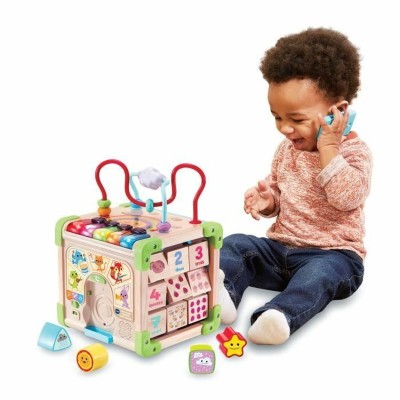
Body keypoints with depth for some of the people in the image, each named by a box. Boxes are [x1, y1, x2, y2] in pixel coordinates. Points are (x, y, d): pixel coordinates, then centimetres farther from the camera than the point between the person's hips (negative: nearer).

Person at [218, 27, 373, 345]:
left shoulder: (354, 151, -10)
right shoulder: (287, 149, 9)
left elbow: (347, 197, -27)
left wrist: (327, 147, -26)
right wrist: (265, 199, -2)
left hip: (333, 254, -6)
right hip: (280, 248, 7)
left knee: (320, 273, -37)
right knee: (235, 244, -11)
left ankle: (281, 315, -62)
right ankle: (223, 292, -37)